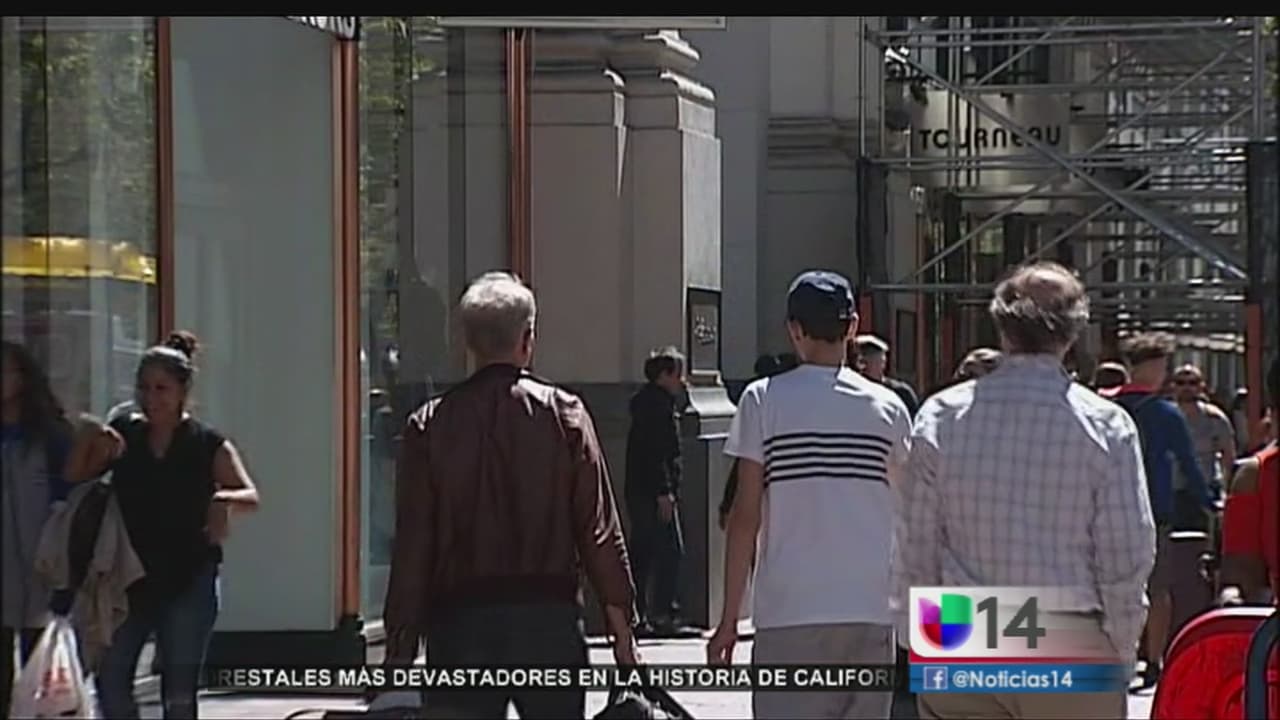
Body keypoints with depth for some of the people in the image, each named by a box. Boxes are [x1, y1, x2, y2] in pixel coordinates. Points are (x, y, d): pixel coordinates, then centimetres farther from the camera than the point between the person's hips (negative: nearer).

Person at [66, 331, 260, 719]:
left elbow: (251, 497, -8)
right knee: (110, 676, -1)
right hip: (131, 580, 3)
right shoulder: (124, 434, 4)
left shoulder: (208, 445, -4)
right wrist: (90, 439, -12)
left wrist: (224, 499, -30)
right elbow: (75, 475, 7)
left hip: (188, 582, -3)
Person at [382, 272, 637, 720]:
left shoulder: (429, 425, 0)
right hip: (548, 615, 0)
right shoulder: (564, 413, 0)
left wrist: (400, 647, 3)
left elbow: (412, 547, -1)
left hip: (458, 620, 0)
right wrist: (621, 629, 3)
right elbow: (600, 530, -2)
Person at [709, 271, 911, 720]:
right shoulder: (888, 407, 6)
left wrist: (729, 620, 3)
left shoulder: (763, 400, -1)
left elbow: (746, 517, -2)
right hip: (871, 612, 3)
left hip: (790, 613, -2)